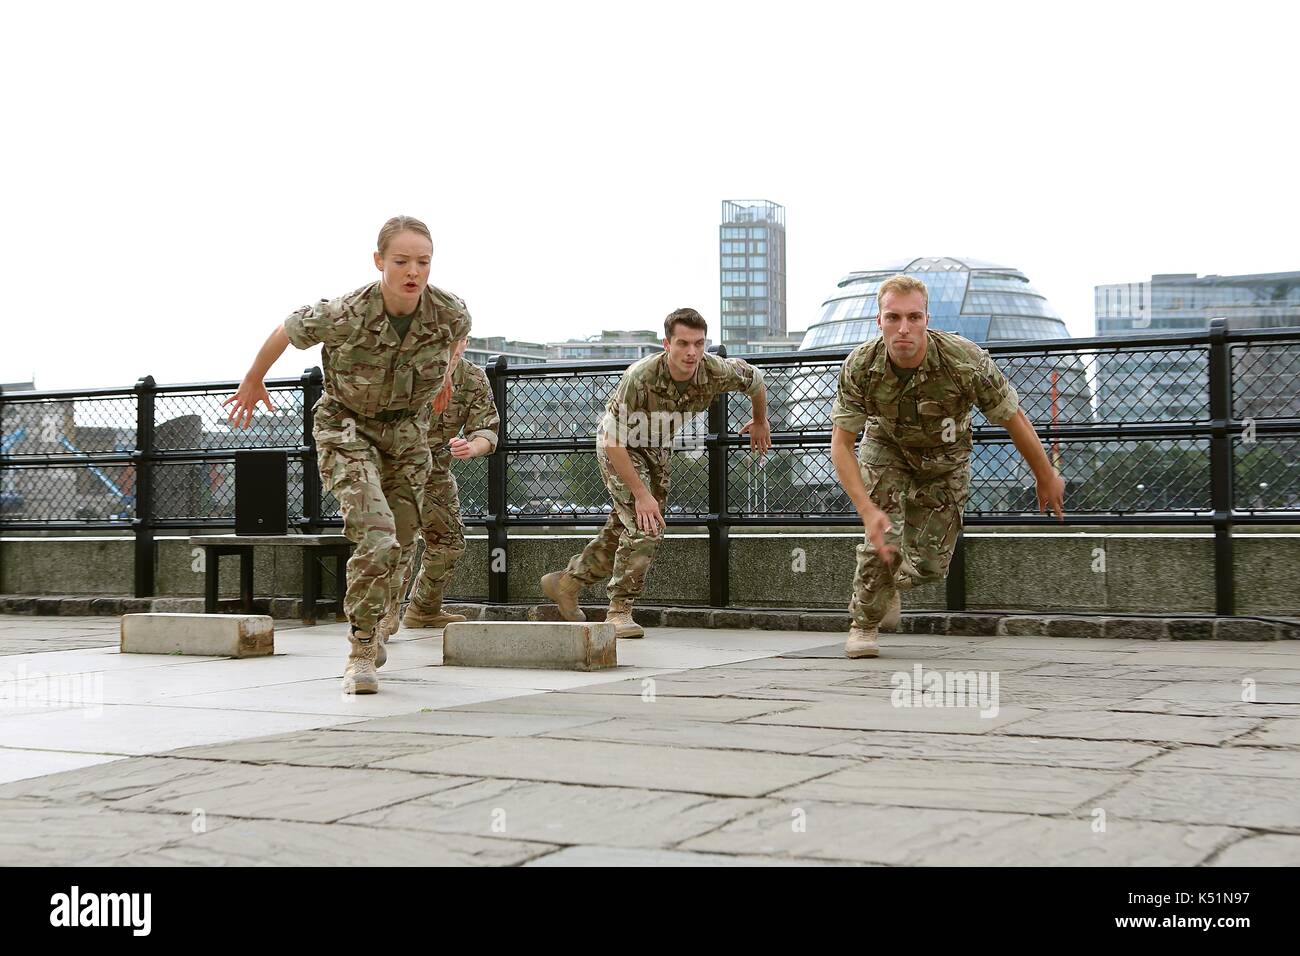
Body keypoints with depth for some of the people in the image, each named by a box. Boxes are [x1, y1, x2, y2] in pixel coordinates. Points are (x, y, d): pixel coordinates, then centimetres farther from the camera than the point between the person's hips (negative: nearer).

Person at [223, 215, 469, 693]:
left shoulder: (451, 313, -20)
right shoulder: (345, 315, -29)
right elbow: (286, 331, -9)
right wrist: (253, 380, 8)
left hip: (406, 429, 4)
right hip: (347, 425, -4)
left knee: (401, 542, 14)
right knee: (375, 536, -24)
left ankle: (371, 624, 44)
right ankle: (361, 652, -10)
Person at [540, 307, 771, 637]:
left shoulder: (715, 372, -26)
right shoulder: (640, 377, -38)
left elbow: (754, 378, -3)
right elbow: (614, 440, -34)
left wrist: (760, 422, 14)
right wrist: (641, 493, -33)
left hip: (657, 450, 6)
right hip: (618, 448, -6)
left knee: (623, 529, 14)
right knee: (644, 525, -20)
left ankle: (566, 582, 32)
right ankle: (619, 611, -8)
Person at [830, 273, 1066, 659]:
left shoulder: (965, 360, -35)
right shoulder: (860, 366, -30)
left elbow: (1014, 419, -20)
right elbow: (841, 444, -23)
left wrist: (1046, 478, -8)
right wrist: (867, 510, -35)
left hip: (945, 459, 0)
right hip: (886, 449, 0)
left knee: (930, 563, -2)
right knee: (885, 538, -21)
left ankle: (889, 583, 35)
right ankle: (864, 623, 6)